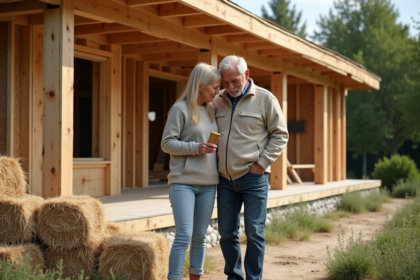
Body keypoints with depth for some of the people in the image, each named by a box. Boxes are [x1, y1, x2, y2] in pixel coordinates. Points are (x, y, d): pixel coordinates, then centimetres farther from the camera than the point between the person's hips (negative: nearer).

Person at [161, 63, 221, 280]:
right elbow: (167, 143, -7)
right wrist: (196, 148, -17)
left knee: (200, 236, 11)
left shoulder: (211, 110, 12)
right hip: (183, 182, -6)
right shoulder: (180, 109, -6)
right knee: (184, 236, -11)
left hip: (208, 183, 6)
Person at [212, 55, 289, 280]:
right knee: (227, 233, 11)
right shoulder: (218, 101, 7)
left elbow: (280, 135, -2)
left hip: (253, 177, -4)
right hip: (225, 179, 4)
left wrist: (262, 163, -9)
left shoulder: (265, 99, -5)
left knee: (254, 233, 0)